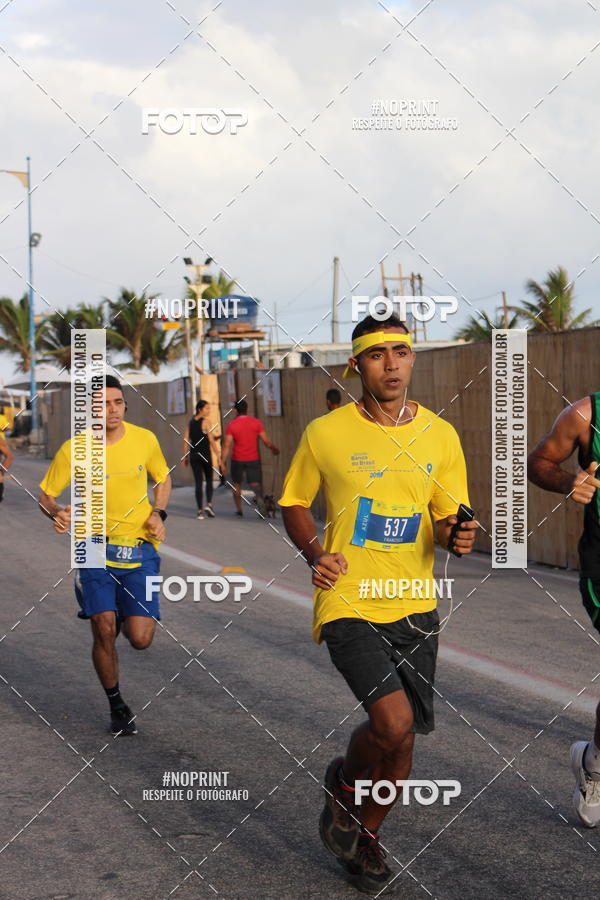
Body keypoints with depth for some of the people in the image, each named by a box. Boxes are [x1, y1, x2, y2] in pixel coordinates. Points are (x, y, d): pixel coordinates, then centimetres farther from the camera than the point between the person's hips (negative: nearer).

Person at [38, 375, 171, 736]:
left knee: (140, 639, -8)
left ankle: (130, 616, 32)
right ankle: (117, 704, 15)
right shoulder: (73, 450, -8)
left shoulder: (145, 439, -2)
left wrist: (158, 514, -1)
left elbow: (163, 478, 16)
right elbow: (46, 494, 3)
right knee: (104, 632, -10)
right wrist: (56, 513, -20)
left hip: (140, 550, 1)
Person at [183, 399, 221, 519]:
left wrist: (185, 457, 12)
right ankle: (209, 504, -8)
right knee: (209, 480, 11)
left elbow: (186, 440, 7)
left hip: (193, 455, 4)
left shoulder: (190, 423, 8)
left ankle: (200, 511, -1)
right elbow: (212, 440, -11)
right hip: (205, 454, -4)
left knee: (198, 482, 4)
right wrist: (218, 456, -9)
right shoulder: (205, 422, -6)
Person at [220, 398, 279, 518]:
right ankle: (259, 496, -30)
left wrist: (223, 462, -8)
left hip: (237, 459, 0)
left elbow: (227, 445, -10)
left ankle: (238, 509, 22)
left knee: (236, 483, 18)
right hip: (253, 459, 0)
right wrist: (274, 449, 16)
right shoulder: (256, 422, -3)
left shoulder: (231, 425, -6)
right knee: (255, 483, 3)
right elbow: (266, 441, -3)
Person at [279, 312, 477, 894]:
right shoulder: (325, 433, -5)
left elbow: (445, 518, 12)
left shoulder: (440, 436, 3)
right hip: (348, 602, -4)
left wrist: (455, 536, -12)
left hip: (414, 606, 4)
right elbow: (294, 504, 8)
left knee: (402, 740, 9)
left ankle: (366, 834, 36)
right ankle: (343, 782, 12)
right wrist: (314, 552, -10)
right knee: (393, 722, -21)